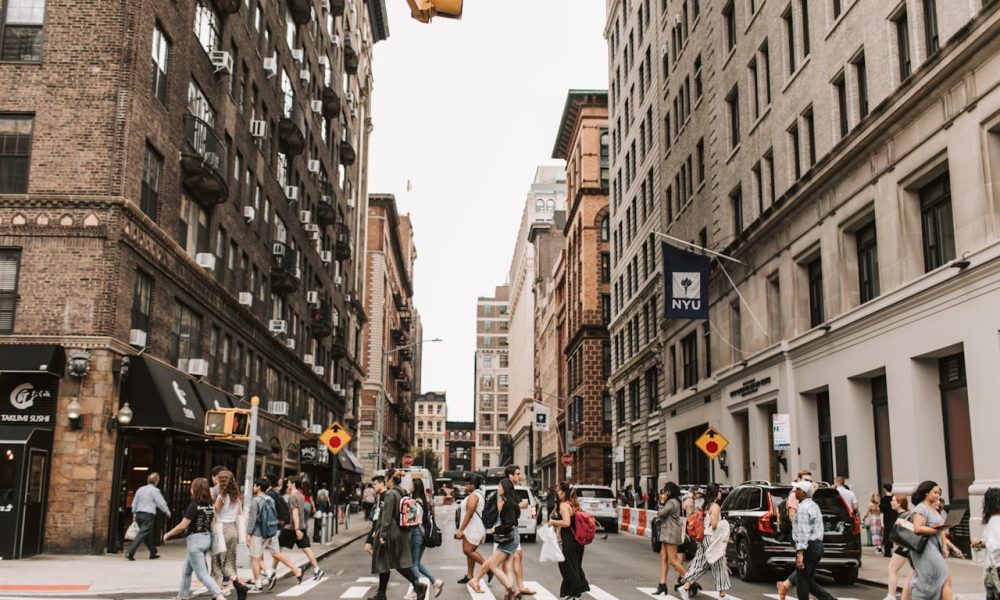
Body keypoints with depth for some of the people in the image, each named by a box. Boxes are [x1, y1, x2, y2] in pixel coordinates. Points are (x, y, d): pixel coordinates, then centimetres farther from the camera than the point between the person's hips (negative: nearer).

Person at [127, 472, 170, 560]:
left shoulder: (140, 489, 13)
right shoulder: (155, 490, -8)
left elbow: (134, 503, 18)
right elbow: (161, 503, -6)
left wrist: (134, 514, 26)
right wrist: (167, 512, 9)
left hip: (139, 514, 8)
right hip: (148, 515, -8)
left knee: (149, 534, 17)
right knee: (142, 534, -9)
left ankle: (153, 553, 26)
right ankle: (130, 552, -19)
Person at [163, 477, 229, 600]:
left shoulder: (194, 506, -15)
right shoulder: (210, 505, 5)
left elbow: (182, 526, -14)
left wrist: (168, 534, -1)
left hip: (195, 540, -8)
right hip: (207, 538, 8)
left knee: (202, 574, -8)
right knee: (187, 570, 23)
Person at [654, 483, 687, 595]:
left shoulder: (672, 502, -16)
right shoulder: (671, 502, 16)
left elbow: (660, 514, -17)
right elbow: (661, 514, 13)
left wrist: (662, 501, -6)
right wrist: (662, 501, 5)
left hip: (671, 534, -10)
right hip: (667, 533, 10)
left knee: (672, 560, -7)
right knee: (663, 558, 5)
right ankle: (662, 585, 4)